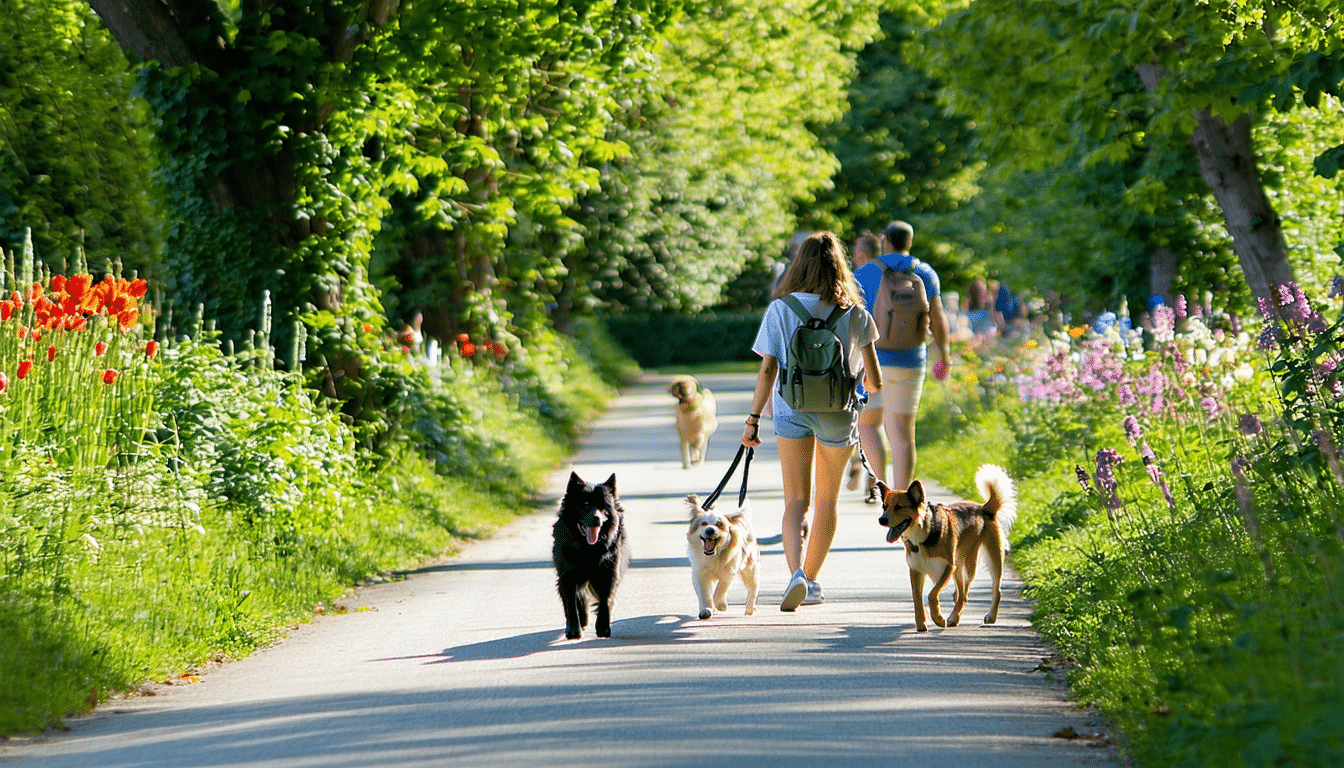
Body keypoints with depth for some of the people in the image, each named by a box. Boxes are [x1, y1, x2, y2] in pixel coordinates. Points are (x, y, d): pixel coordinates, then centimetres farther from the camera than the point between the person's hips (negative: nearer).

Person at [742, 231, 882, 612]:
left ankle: (796, 573, -22)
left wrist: (753, 419, -3)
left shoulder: (780, 309, -5)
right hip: (838, 415, 1)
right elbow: (874, 381, -1)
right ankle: (811, 580, 26)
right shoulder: (855, 315, -3)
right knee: (827, 499, 18)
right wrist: (866, 383, 23)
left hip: (792, 410, -1)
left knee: (796, 501, 2)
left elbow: (767, 369, -9)